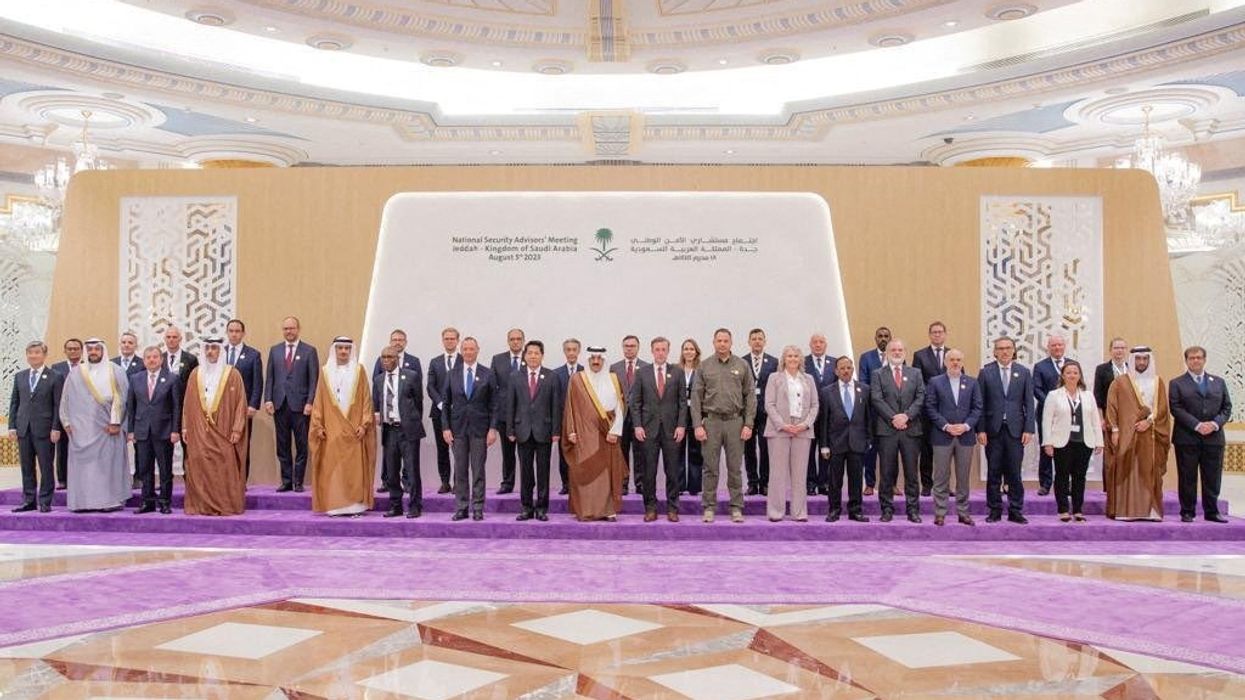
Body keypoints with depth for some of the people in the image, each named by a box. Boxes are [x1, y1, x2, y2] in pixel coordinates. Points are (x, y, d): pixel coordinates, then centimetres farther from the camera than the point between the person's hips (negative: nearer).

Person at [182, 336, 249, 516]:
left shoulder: (232, 374, 0)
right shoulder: (195, 374, 10)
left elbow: (240, 402, -3)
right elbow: (188, 403, 11)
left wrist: (237, 429, -8)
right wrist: (185, 427, 6)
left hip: (222, 431, -3)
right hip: (199, 431, 3)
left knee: (224, 467, -2)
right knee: (199, 467, 1)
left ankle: (226, 506, 4)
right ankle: (201, 505, 8)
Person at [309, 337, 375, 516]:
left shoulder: (358, 370, 4)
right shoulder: (325, 371, 7)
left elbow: (366, 399, 2)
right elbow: (319, 401, 7)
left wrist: (364, 424, -7)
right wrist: (318, 426, 0)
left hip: (353, 429, -1)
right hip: (331, 429, 1)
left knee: (354, 467, -1)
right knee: (332, 467, -1)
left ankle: (355, 505, 3)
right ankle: (334, 506, 4)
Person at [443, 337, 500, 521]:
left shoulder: (487, 375, 2)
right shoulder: (452, 374, 7)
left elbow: (494, 404, 0)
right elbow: (446, 404, 7)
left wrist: (493, 428, -7)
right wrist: (445, 427, -1)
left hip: (479, 428, -2)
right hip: (458, 428, 2)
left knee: (478, 471, 2)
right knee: (460, 471, 5)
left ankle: (478, 509, 8)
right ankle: (461, 508, 12)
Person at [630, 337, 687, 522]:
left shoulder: (677, 372, 5)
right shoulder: (642, 373, 6)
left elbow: (683, 401, 4)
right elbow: (635, 402, 5)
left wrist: (681, 425, -5)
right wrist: (637, 425, -4)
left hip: (671, 428, 0)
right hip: (648, 428, 0)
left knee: (673, 470, 3)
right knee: (648, 471, 3)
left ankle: (672, 508, 12)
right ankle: (650, 508, 12)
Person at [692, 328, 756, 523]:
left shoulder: (742, 366, 5)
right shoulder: (705, 366, 4)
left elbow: (750, 396, 4)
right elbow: (696, 397, 3)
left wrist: (748, 424, -4)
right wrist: (698, 425, -5)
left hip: (735, 421, 0)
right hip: (711, 421, 0)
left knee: (735, 467, 5)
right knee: (710, 468, 4)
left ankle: (736, 508, 12)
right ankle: (709, 507, 12)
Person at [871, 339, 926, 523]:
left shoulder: (915, 373, 12)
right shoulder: (878, 375, 7)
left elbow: (920, 397, 3)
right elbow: (876, 399, -4)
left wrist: (906, 415, -11)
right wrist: (893, 418, -14)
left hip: (911, 429, 1)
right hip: (886, 430, -1)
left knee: (911, 472, 4)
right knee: (887, 472, 3)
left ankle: (913, 509, 10)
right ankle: (887, 509, 9)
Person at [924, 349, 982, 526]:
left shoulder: (972, 383, 10)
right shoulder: (935, 382, 3)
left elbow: (977, 408, 5)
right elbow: (930, 408, -2)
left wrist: (966, 425, -10)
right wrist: (946, 426, -12)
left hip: (966, 436, 2)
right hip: (942, 436, -2)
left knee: (963, 477, 7)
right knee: (941, 478, 1)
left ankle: (963, 513, 15)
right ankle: (940, 513, 6)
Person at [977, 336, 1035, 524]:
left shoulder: (1023, 372, 6)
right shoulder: (986, 372, 3)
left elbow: (1029, 403, 4)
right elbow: (980, 403, 1)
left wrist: (1029, 429, -3)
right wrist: (980, 429, -6)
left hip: (1015, 429, 1)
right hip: (993, 429, -1)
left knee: (1014, 473, 4)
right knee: (993, 473, 5)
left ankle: (1015, 511, 12)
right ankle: (994, 510, 14)